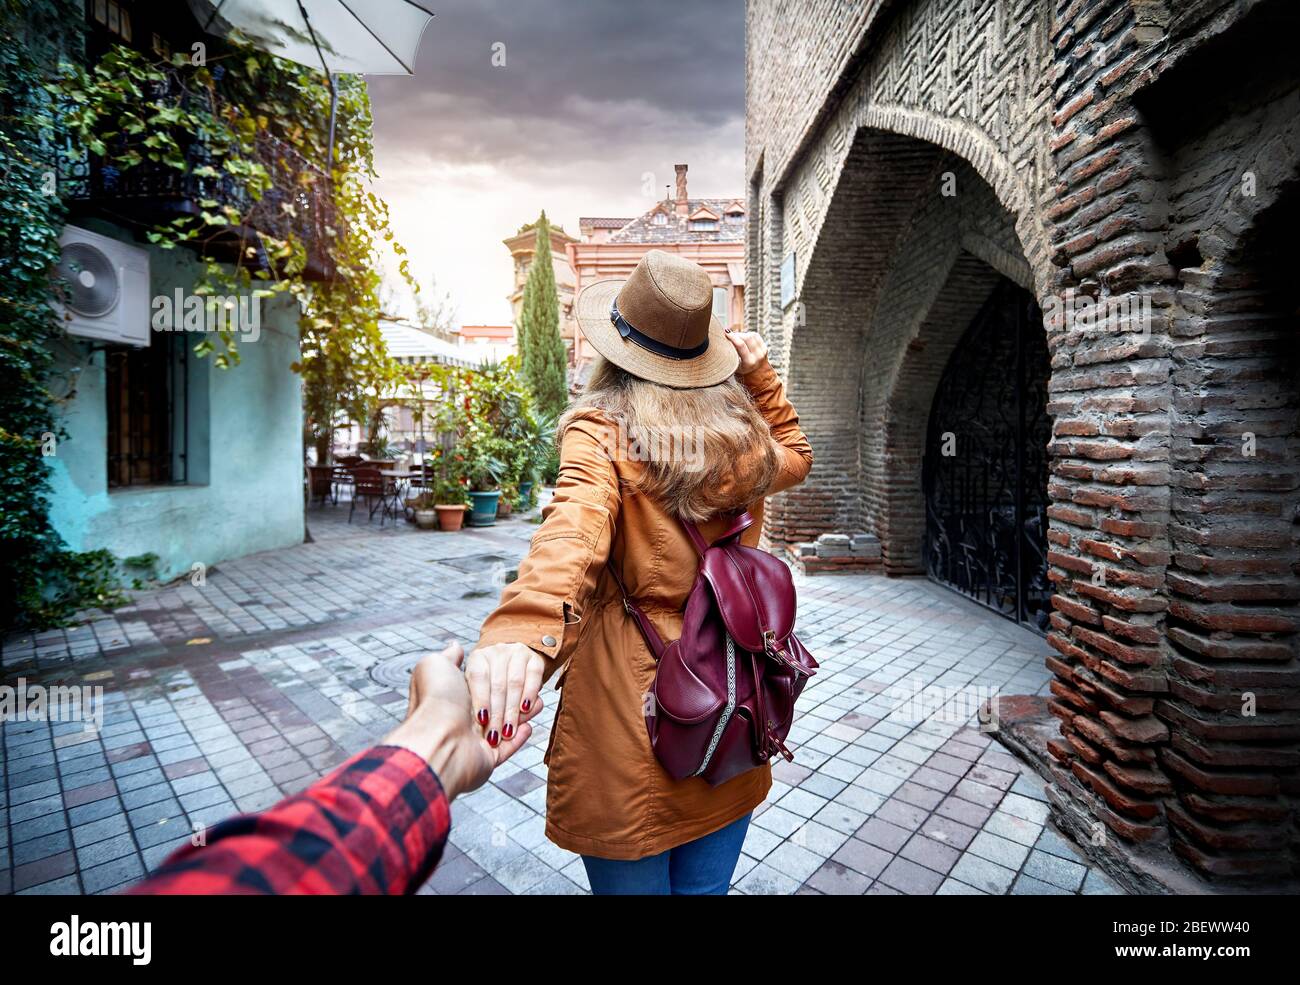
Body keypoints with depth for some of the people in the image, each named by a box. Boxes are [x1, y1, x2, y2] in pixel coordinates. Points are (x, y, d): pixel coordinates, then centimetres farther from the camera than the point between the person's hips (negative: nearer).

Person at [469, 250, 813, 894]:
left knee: (632, 876, 20)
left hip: (628, 706, -4)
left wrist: (522, 630, -49)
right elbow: (796, 457, 23)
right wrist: (761, 377, 15)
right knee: (707, 883, 25)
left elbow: (572, 530, -35)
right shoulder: (745, 438, 1)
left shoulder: (602, 434, -14)